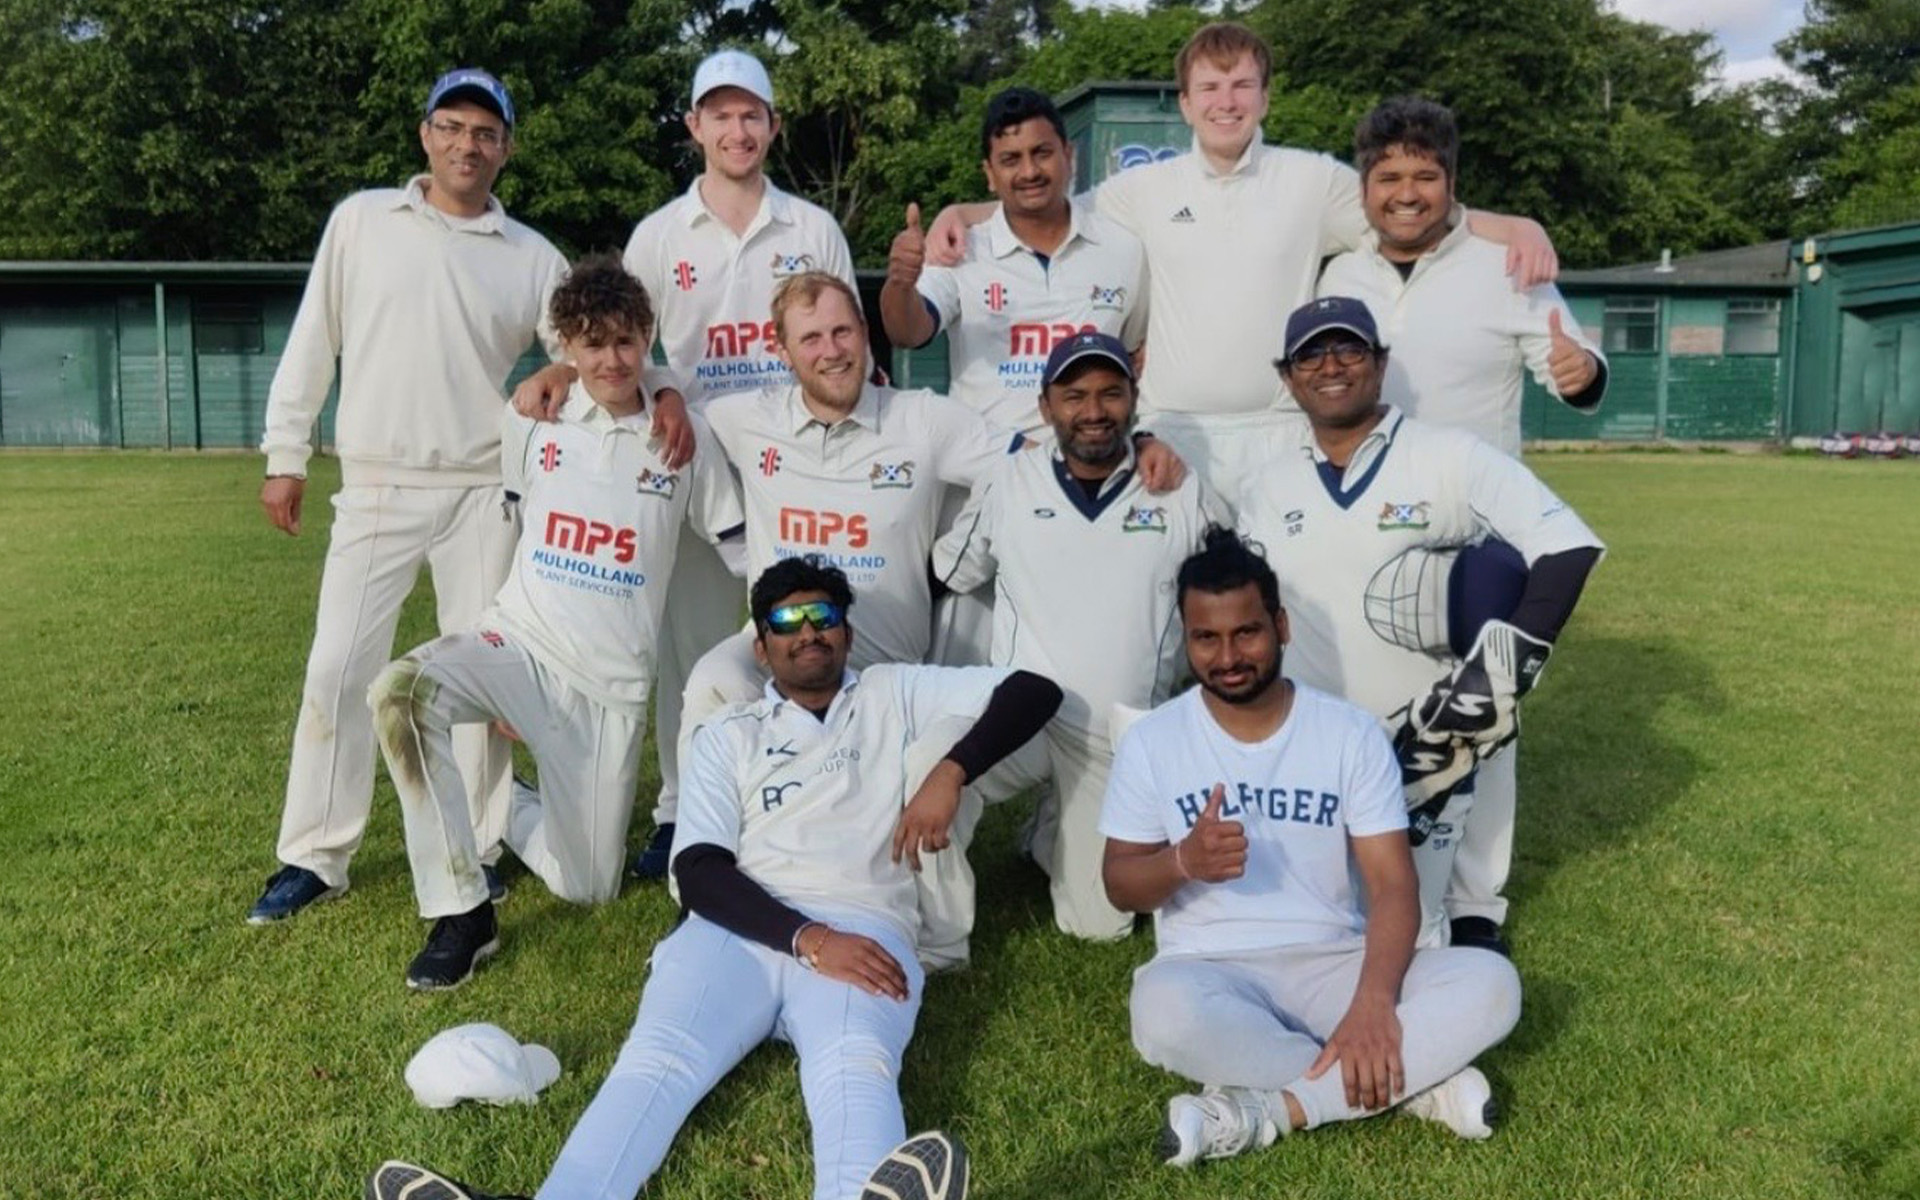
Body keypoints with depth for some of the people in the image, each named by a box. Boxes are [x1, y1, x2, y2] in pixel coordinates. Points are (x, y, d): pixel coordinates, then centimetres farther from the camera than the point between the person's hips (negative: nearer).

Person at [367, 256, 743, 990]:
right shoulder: (530, 421, 1)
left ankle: (509, 812, 36)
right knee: (400, 693, -33)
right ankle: (462, 913, -19)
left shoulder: (683, 439, -2)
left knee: (587, 888, 1)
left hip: (611, 684, 0)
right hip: (518, 643, 0)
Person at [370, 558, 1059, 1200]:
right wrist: (808, 939, -13)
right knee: (655, 1062, -30)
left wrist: (950, 772, -3)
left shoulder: (891, 696, 22)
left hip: (862, 927, -1)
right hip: (742, 928, 2)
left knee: (857, 1070, -36)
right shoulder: (727, 736, 21)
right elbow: (699, 871, 5)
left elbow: (1034, 691, 16)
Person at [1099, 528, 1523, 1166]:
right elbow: (1120, 884, 2)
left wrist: (1372, 1003, -25)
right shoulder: (1151, 741, -1)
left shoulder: (1351, 732, -1)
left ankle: (1265, 1109, -25)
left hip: (1334, 965, 2)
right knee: (1165, 1007, -38)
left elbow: (1393, 886, -7)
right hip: (1210, 970, -1)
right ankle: (1413, 1080, -19)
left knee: (1491, 984, -24)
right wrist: (1182, 860, -22)